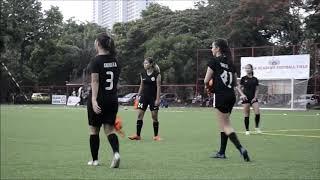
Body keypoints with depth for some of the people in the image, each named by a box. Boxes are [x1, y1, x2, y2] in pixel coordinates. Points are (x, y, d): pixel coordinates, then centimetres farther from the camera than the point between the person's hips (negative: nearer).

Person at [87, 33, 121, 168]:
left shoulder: (96, 61, -11)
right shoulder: (115, 60, 7)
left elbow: (95, 82, -19)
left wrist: (94, 100, -25)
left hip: (98, 101, -5)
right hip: (112, 100, 5)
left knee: (94, 130, 10)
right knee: (109, 129, 6)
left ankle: (94, 160, 18)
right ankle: (116, 152, -19)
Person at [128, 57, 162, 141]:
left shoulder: (157, 74, -7)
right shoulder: (143, 74, 7)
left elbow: (158, 87, -8)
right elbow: (141, 86, 14)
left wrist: (157, 99, -13)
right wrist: (138, 96, 10)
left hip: (153, 97, -4)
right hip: (144, 96, 4)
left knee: (154, 117, 0)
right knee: (139, 115, -2)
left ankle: (156, 135, 10)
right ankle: (137, 135, 1)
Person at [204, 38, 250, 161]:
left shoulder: (214, 61, -8)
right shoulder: (230, 62, 12)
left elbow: (206, 80, -8)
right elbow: (235, 82, 17)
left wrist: (208, 86, 12)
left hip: (221, 96, -7)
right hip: (231, 96, 7)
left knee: (226, 126, -5)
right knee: (224, 124, 16)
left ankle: (241, 148, -20)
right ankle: (222, 152, 22)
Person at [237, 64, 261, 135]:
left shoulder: (255, 79, 6)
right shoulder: (243, 78, 1)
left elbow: (257, 89, 10)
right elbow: (239, 88, 4)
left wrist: (255, 97, -2)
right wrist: (242, 94, -10)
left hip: (253, 98, 1)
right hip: (246, 98, -1)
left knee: (257, 113, -13)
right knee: (246, 115, 0)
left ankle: (257, 127, 7)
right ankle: (247, 130, 10)